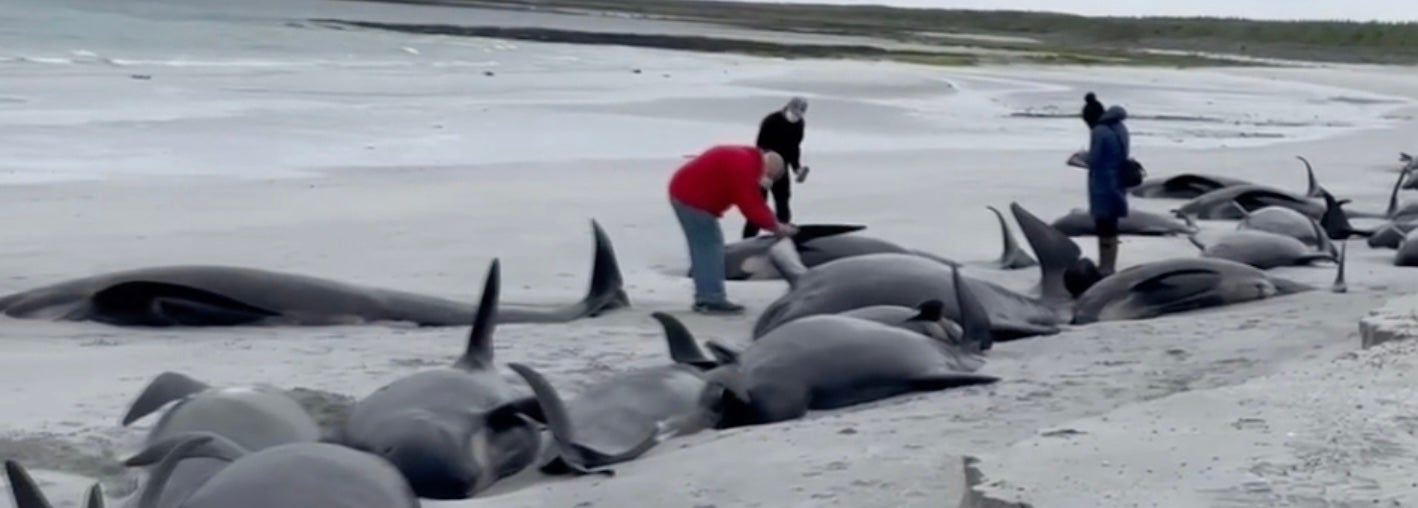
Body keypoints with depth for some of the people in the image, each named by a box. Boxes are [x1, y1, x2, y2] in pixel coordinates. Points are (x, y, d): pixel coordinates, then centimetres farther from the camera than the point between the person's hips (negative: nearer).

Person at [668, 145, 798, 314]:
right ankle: (713, 300, -9)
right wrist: (775, 226, -14)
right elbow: (750, 206, -23)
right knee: (709, 246, -9)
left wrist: (773, 223, 4)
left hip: (686, 192, 11)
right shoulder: (743, 167, -23)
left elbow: (754, 200, 13)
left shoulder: (746, 159, 11)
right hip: (692, 198, -11)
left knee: (704, 246, 14)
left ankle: (705, 297, 18)